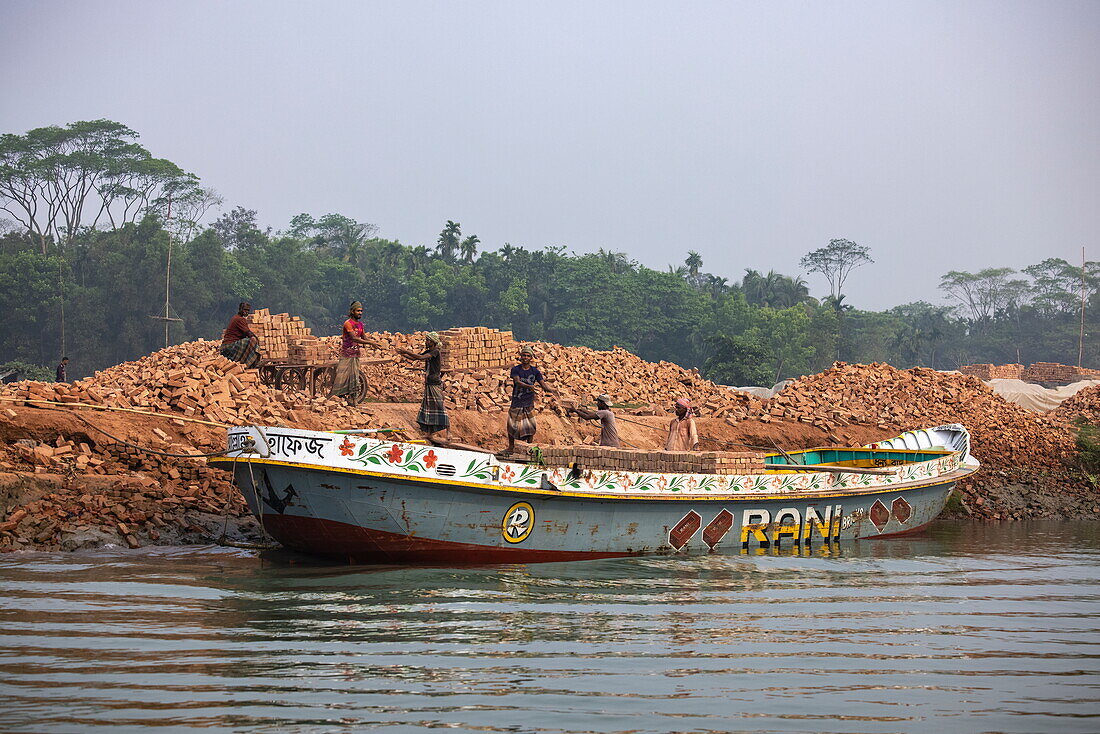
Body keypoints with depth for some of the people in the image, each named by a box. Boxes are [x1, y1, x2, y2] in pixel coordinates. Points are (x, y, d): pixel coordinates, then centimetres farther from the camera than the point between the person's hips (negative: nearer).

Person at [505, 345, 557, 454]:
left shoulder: (535, 371, 1)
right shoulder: (515, 369, -5)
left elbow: (543, 385, -5)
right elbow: (517, 382, -22)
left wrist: (551, 390, -26)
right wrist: (529, 386, -40)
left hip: (529, 403, 1)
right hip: (516, 402, -1)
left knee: (530, 426, -1)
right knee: (513, 425, 5)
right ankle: (511, 446, 24)